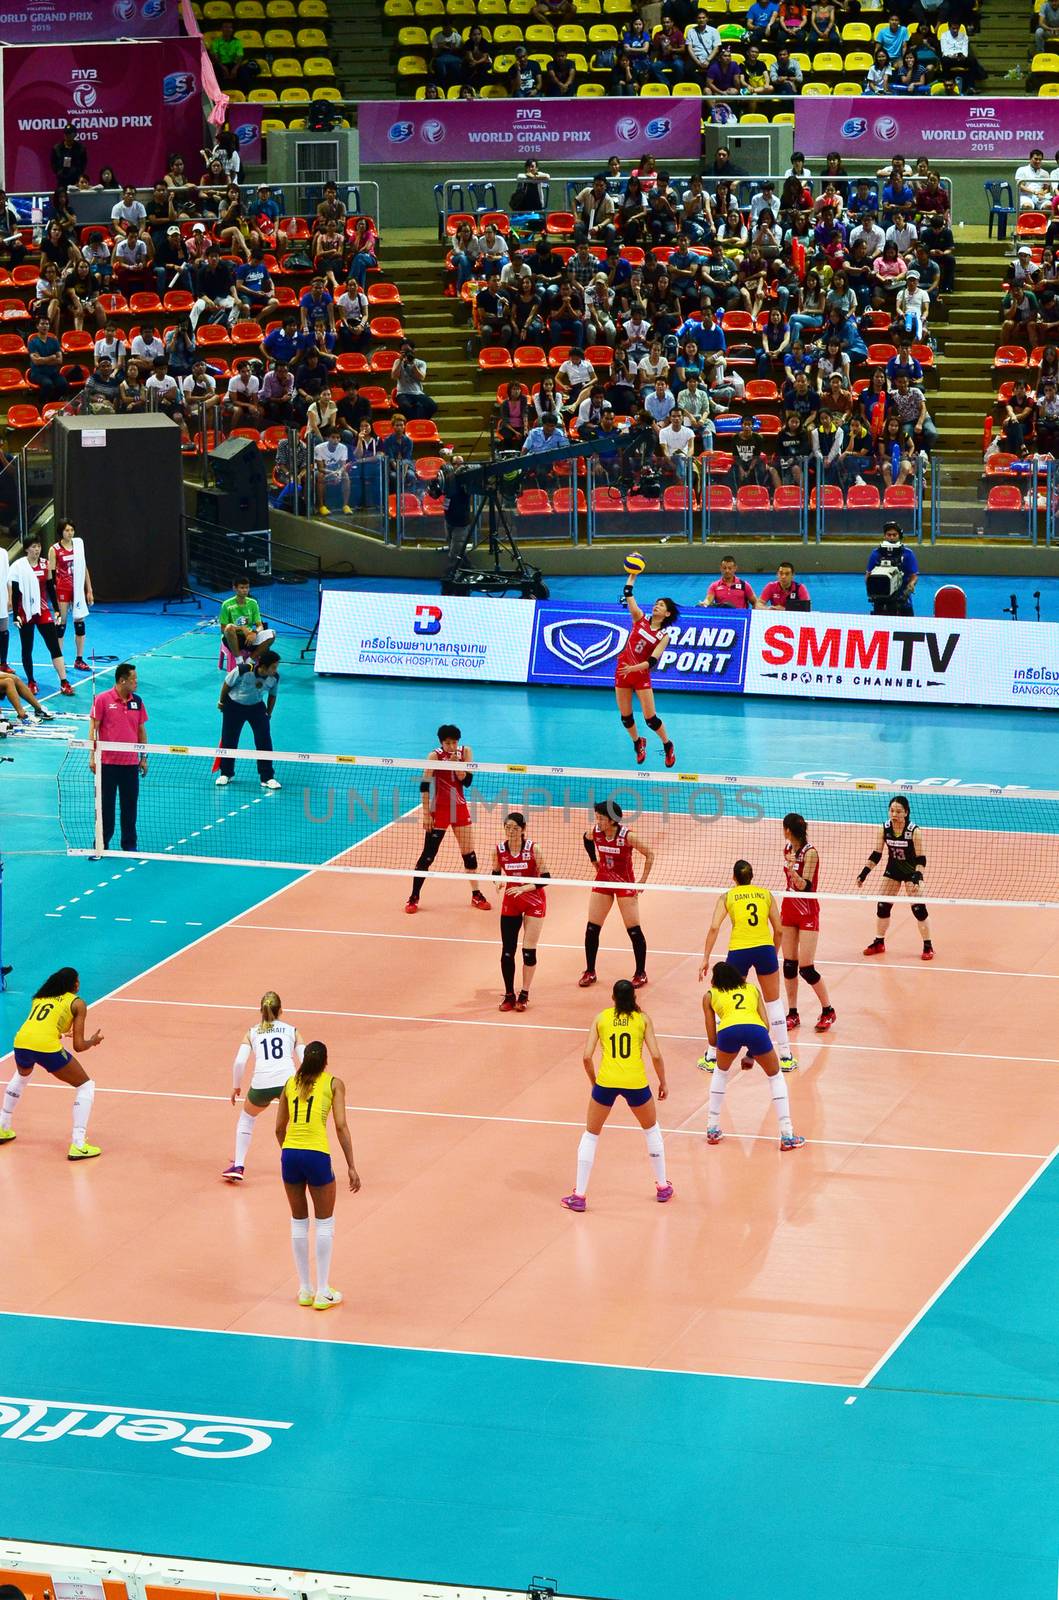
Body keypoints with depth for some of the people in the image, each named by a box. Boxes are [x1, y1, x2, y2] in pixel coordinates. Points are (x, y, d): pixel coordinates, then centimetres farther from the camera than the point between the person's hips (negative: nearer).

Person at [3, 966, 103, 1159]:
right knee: (85, 1087, 12)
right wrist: (93, 1041, 28)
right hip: (47, 1048, -5)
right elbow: (78, 1046, 8)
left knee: (21, 1076, 41)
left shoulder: (39, 997, 25)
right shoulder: (77, 1003, 12)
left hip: (21, 1042, 5)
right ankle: (78, 1145, 1)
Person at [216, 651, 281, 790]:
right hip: (234, 706, -2)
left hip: (257, 707, 2)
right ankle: (225, 774, 25)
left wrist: (268, 713, 4)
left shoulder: (274, 678, -19)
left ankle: (267, 777, -2)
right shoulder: (242, 670, -31)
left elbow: (272, 695, 2)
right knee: (229, 741, 5)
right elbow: (227, 684, -12)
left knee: (264, 741, -9)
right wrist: (222, 702, 0)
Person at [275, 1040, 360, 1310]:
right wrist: (351, 1166, -3)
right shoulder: (333, 1083, 4)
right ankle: (322, 1293, 9)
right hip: (317, 1156, -3)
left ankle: (305, 1290, 20)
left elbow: (279, 1128, 14)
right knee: (324, 1223, 10)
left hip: (289, 1154, 3)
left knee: (298, 1222, 17)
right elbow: (341, 1126, -4)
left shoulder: (290, 1083, 14)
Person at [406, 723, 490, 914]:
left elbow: (467, 781, -6)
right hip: (439, 811, -4)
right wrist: (426, 814, -18)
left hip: (460, 809, 4)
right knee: (428, 855, -3)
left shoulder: (465, 752, -3)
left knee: (469, 852, 7)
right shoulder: (435, 756, -14)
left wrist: (456, 765, -22)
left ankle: (476, 895, 19)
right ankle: (413, 898, 5)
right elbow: (424, 785, -14)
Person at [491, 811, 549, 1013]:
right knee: (507, 951, -1)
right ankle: (509, 995, 13)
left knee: (529, 950, -3)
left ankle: (524, 995, 12)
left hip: (534, 902, -3)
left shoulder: (532, 848, -16)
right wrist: (499, 880, -15)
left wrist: (524, 888, -25)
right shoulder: (499, 849, -7)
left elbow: (545, 877, -14)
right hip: (510, 903, 3)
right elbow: (496, 873, 8)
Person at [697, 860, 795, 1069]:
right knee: (773, 1002, 19)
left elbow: (714, 927, -3)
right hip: (765, 949, 1)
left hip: (738, 952, -1)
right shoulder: (766, 894, 14)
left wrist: (705, 958, -2)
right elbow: (779, 930, 12)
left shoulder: (727, 897, 10)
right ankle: (786, 1057, 20)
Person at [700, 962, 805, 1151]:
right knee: (775, 1077, 24)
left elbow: (712, 1039, 26)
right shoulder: (752, 989, 34)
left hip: (728, 1030, -1)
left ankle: (712, 1129, 32)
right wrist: (751, 1054, 33)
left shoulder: (710, 995, 30)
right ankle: (787, 1136, 17)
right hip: (756, 1029, 1)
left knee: (720, 1072, 32)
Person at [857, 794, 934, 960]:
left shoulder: (914, 832, -24)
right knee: (883, 906, 5)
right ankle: (879, 943, 21)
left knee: (918, 908, -9)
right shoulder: (884, 829, -13)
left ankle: (928, 946, 4)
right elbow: (876, 854, -4)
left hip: (911, 871, -4)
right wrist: (865, 872, -12)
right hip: (893, 870, 4)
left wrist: (917, 876, -35)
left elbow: (921, 859, -21)